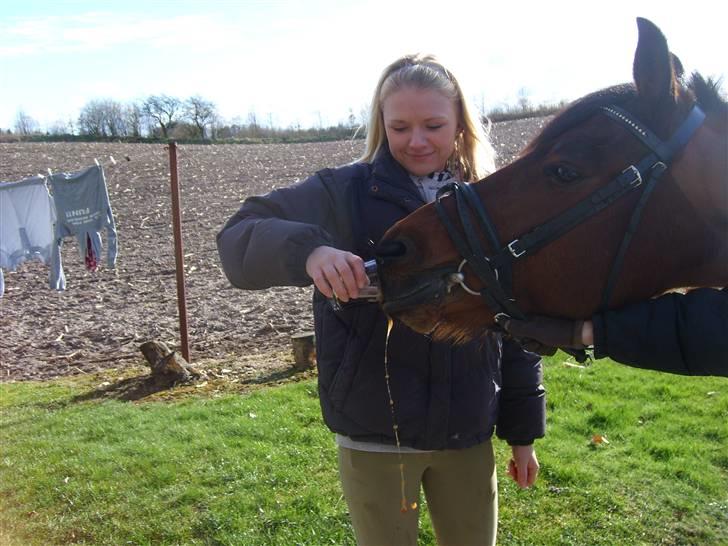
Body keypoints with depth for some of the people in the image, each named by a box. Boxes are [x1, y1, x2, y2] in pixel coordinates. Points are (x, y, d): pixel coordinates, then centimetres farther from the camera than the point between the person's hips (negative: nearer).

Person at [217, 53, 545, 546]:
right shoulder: (343, 194, -8)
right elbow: (239, 240, -17)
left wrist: (523, 431, 7)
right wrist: (308, 250, -38)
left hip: (468, 435, 3)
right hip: (375, 436, -2)